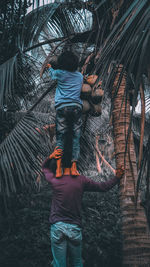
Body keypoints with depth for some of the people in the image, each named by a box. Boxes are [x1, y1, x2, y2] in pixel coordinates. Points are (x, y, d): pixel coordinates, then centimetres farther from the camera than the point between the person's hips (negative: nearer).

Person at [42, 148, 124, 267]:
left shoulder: (54, 180, -1)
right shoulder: (81, 180, -1)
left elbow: (45, 168, 19)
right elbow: (102, 187, 9)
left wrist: (50, 157, 0)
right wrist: (117, 178, 21)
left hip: (57, 227, 0)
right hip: (75, 228, 1)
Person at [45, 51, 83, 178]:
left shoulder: (59, 73, 8)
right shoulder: (80, 76, 16)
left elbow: (52, 73, 32)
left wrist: (49, 67, 56)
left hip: (62, 107, -1)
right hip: (77, 106, 2)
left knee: (60, 138, 0)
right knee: (76, 138, 3)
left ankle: (59, 169, -11)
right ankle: (74, 167, -7)